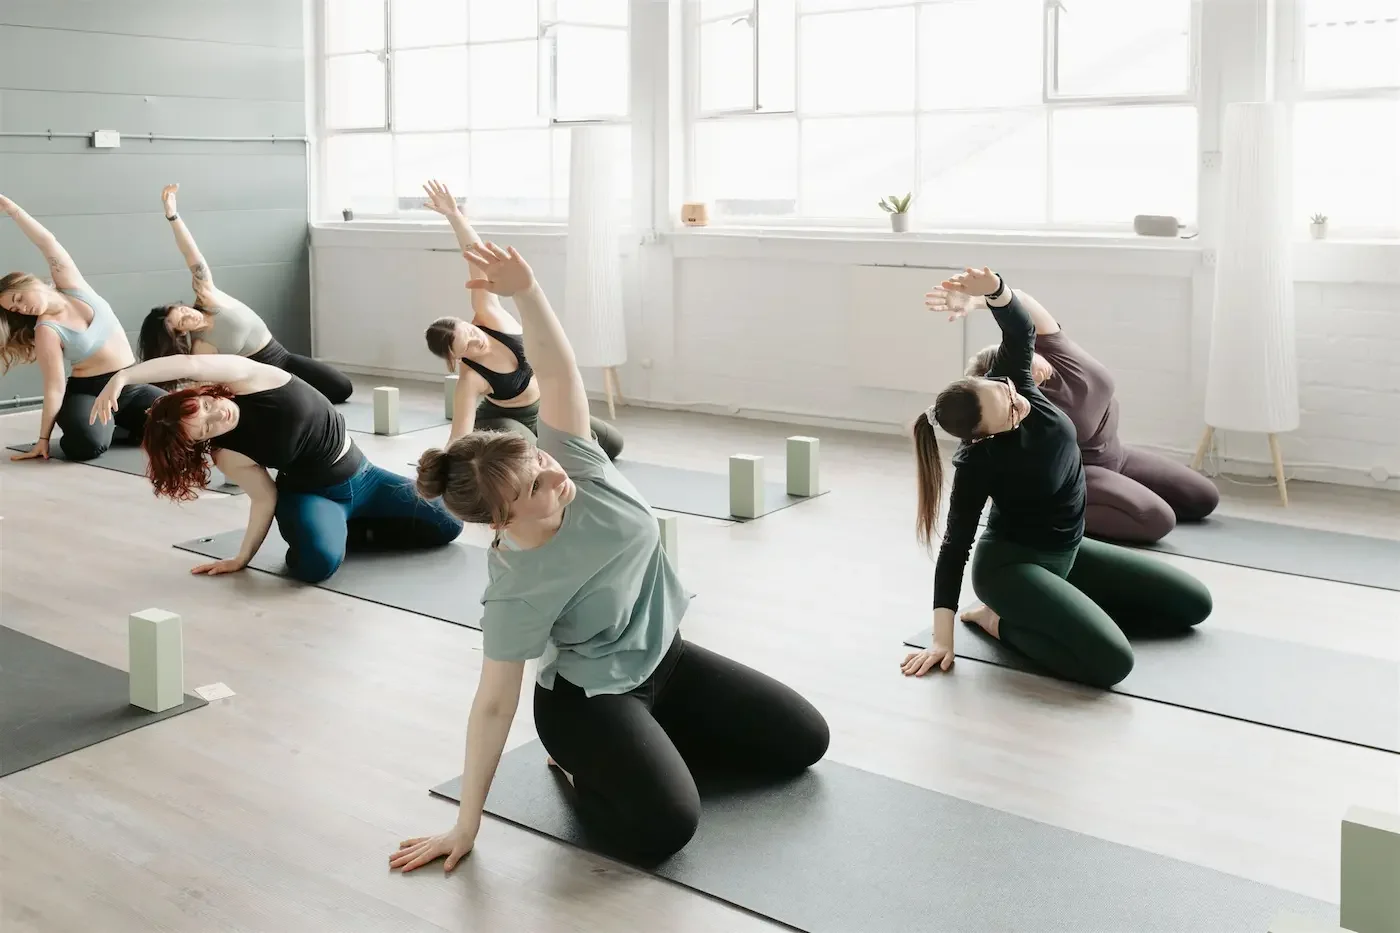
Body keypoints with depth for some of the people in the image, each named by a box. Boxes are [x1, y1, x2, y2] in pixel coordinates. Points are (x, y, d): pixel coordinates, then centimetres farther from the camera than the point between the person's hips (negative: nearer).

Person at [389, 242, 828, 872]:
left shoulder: (575, 464, -19)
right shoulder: (517, 589, -30)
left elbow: (557, 371, -26)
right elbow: (495, 704, -23)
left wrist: (525, 291, -46)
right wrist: (465, 824, -18)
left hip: (662, 658, 7)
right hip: (587, 698, -6)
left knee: (805, 740, 10)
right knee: (664, 826, -31)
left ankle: (644, 742, 18)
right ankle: (581, 763, 1)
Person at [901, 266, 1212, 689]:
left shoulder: (1013, 383, -14)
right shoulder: (978, 462, -27)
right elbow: (956, 545, -22)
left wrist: (993, 289, -45)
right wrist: (942, 638, -23)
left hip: (1067, 551, 8)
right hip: (1011, 564, -8)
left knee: (1193, 603, 14)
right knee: (1111, 661, -31)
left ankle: (1044, 610, 12)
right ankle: (1003, 620, -6)